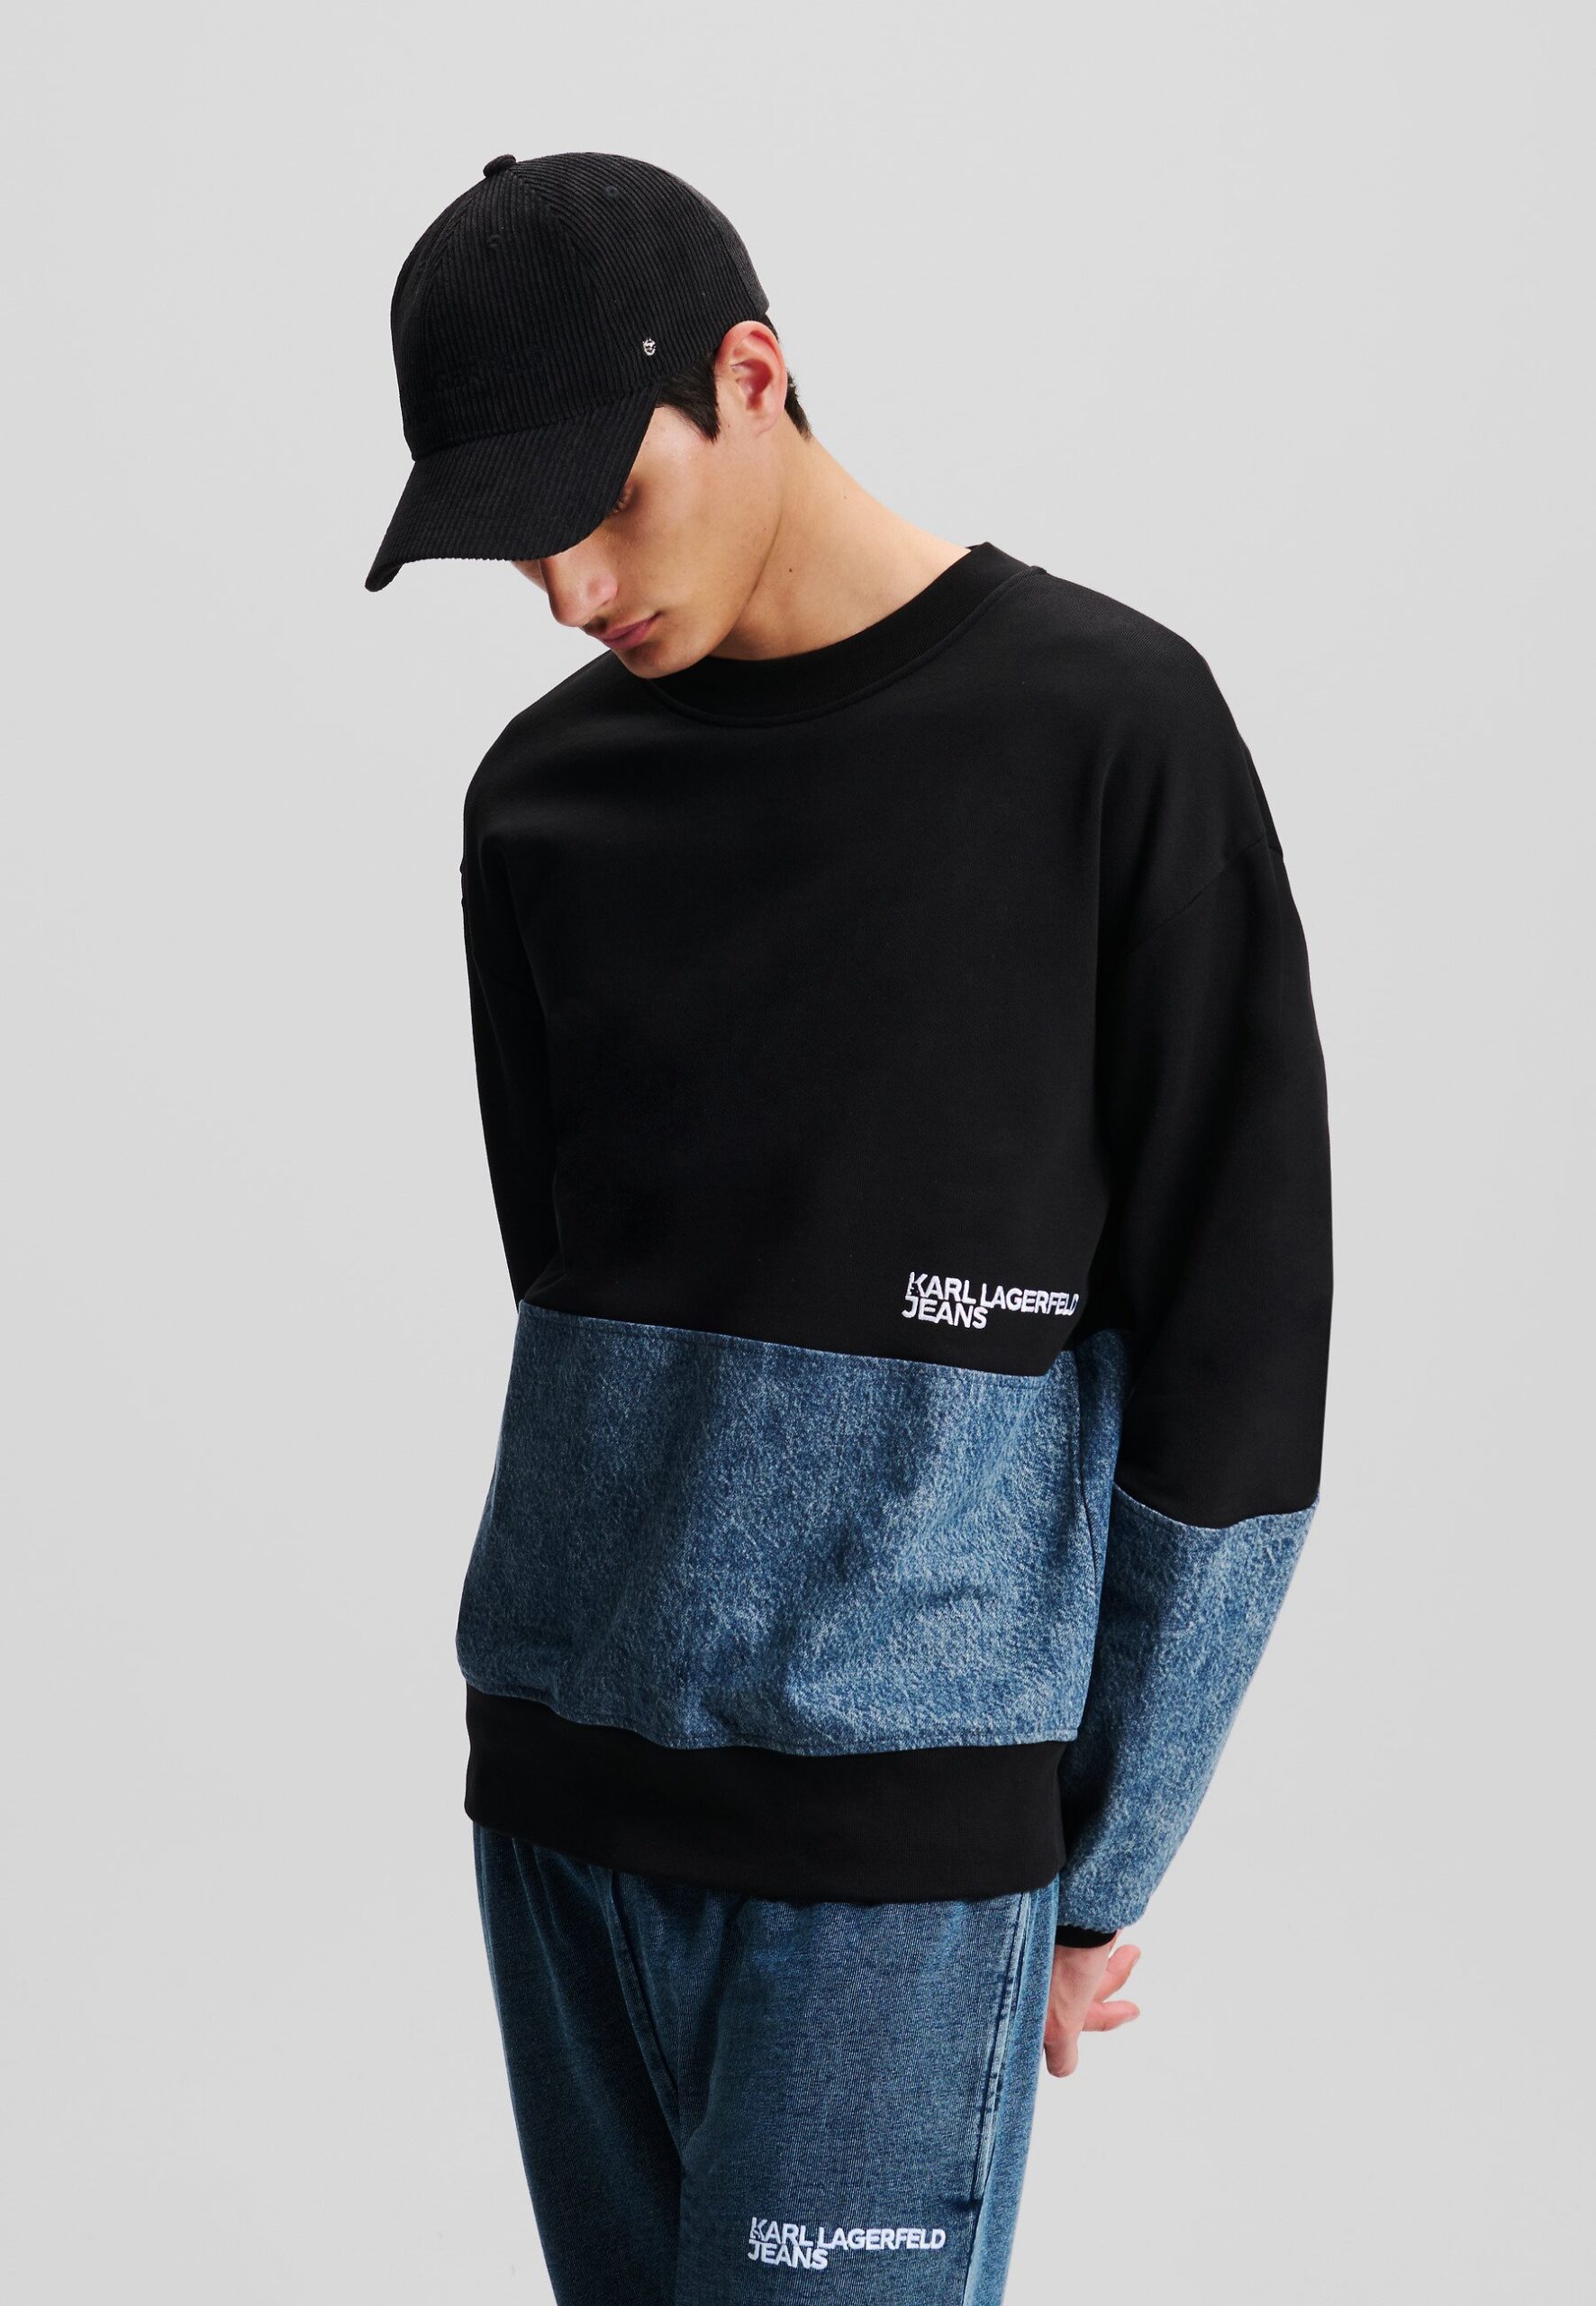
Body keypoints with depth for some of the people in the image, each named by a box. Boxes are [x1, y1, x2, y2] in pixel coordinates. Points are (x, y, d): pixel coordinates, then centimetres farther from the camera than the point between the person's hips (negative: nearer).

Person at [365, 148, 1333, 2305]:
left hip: (891, 1826, -5)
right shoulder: (544, 789, 8)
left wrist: (1099, 1859, -2)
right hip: (554, 1787, 5)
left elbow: (1240, 1336, -5)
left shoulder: (1105, 726, -6)